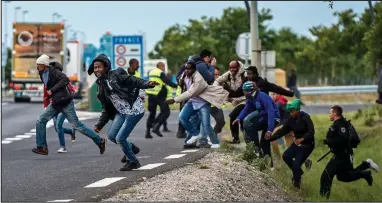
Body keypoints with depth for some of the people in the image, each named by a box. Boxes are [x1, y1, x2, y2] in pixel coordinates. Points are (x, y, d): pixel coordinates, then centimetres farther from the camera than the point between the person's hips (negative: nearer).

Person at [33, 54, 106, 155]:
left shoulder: (54, 72, -16)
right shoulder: (42, 74, 9)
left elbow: (65, 80, -30)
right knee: (40, 121, -2)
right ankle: (42, 147, 2)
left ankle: (99, 141, 8)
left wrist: (52, 90, -27)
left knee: (77, 125, -4)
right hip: (55, 103, 8)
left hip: (65, 102, -8)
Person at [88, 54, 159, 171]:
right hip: (121, 112, 8)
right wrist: (99, 125, 15)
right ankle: (131, 148, 29)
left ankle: (133, 162, 13)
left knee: (120, 138, -9)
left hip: (134, 110, -8)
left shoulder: (116, 75, -7)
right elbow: (106, 109, 18)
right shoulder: (101, 85, 15)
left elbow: (133, 81, -18)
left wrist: (147, 84, -36)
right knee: (111, 135, 2)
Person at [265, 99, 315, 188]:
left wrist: (302, 139, -44)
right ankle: (298, 172, 14)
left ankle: (297, 182, 10)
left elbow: (311, 132, -28)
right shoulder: (291, 119, -2)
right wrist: (271, 137, -12)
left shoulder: (305, 118, -21)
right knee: (286, 156, -9)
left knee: (296, 163, -14)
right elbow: (283, 130, -1)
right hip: (297, 143, 7)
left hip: (307, 145, -7)